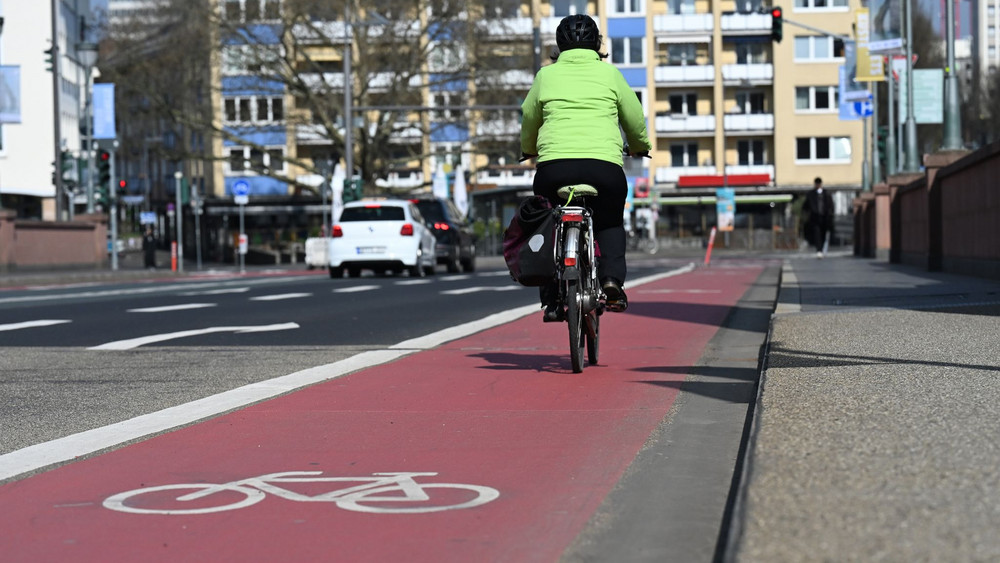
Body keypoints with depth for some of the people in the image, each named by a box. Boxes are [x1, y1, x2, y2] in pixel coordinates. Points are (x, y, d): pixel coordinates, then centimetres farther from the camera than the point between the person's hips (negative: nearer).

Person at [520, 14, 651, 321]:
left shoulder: (546, 75, 14)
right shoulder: (609, 73, 12)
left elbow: (528, 120, 25)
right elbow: (636, 119, 20)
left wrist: (529, 150, 46)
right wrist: (639, 146, 40)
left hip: (553, 166, 0)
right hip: (604, 166, 0)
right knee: (610, 223, 23)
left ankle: (551, 300, 9)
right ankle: (612, 278, -1)